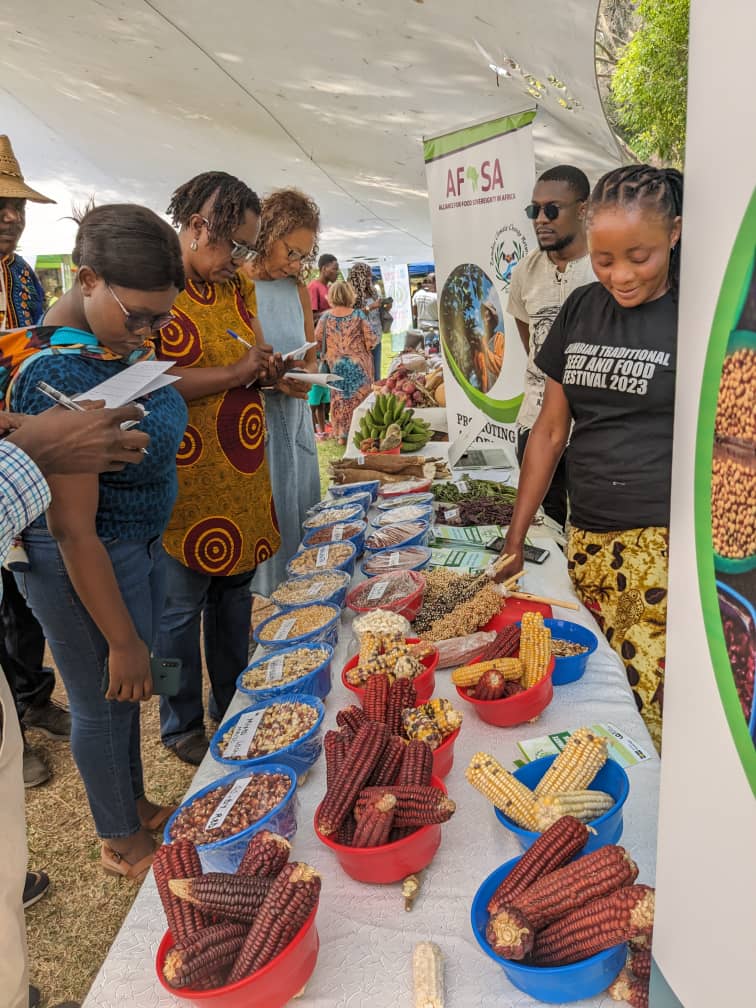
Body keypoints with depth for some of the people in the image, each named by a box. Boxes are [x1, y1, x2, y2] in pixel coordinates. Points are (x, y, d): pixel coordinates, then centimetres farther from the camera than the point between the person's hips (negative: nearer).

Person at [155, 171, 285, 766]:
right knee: (181, 608, 7)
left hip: (243, 476, 7)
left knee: (234, 594, 18)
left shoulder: (239, 286, 12)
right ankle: (182, 726, 28)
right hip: (185, 483, -7)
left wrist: (267, 372, -1)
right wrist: (232, 373, -20)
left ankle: (232, 705, 38)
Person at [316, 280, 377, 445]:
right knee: (359, 398, 8)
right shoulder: (358, 315, -9)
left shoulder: (326, 317, -5)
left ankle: (342, 435, 14)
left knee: (339, 399, 10)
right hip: (358, 364, -2)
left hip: (335, 365, 2)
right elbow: (371, 339, -9)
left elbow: (317, 341, 0)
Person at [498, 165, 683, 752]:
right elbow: (551, 429, 12)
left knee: (651, 710, -4)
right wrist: (515, 540, 9)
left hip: (664, 545, -4)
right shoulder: (581, 310, 9)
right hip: (588, 542, 4)